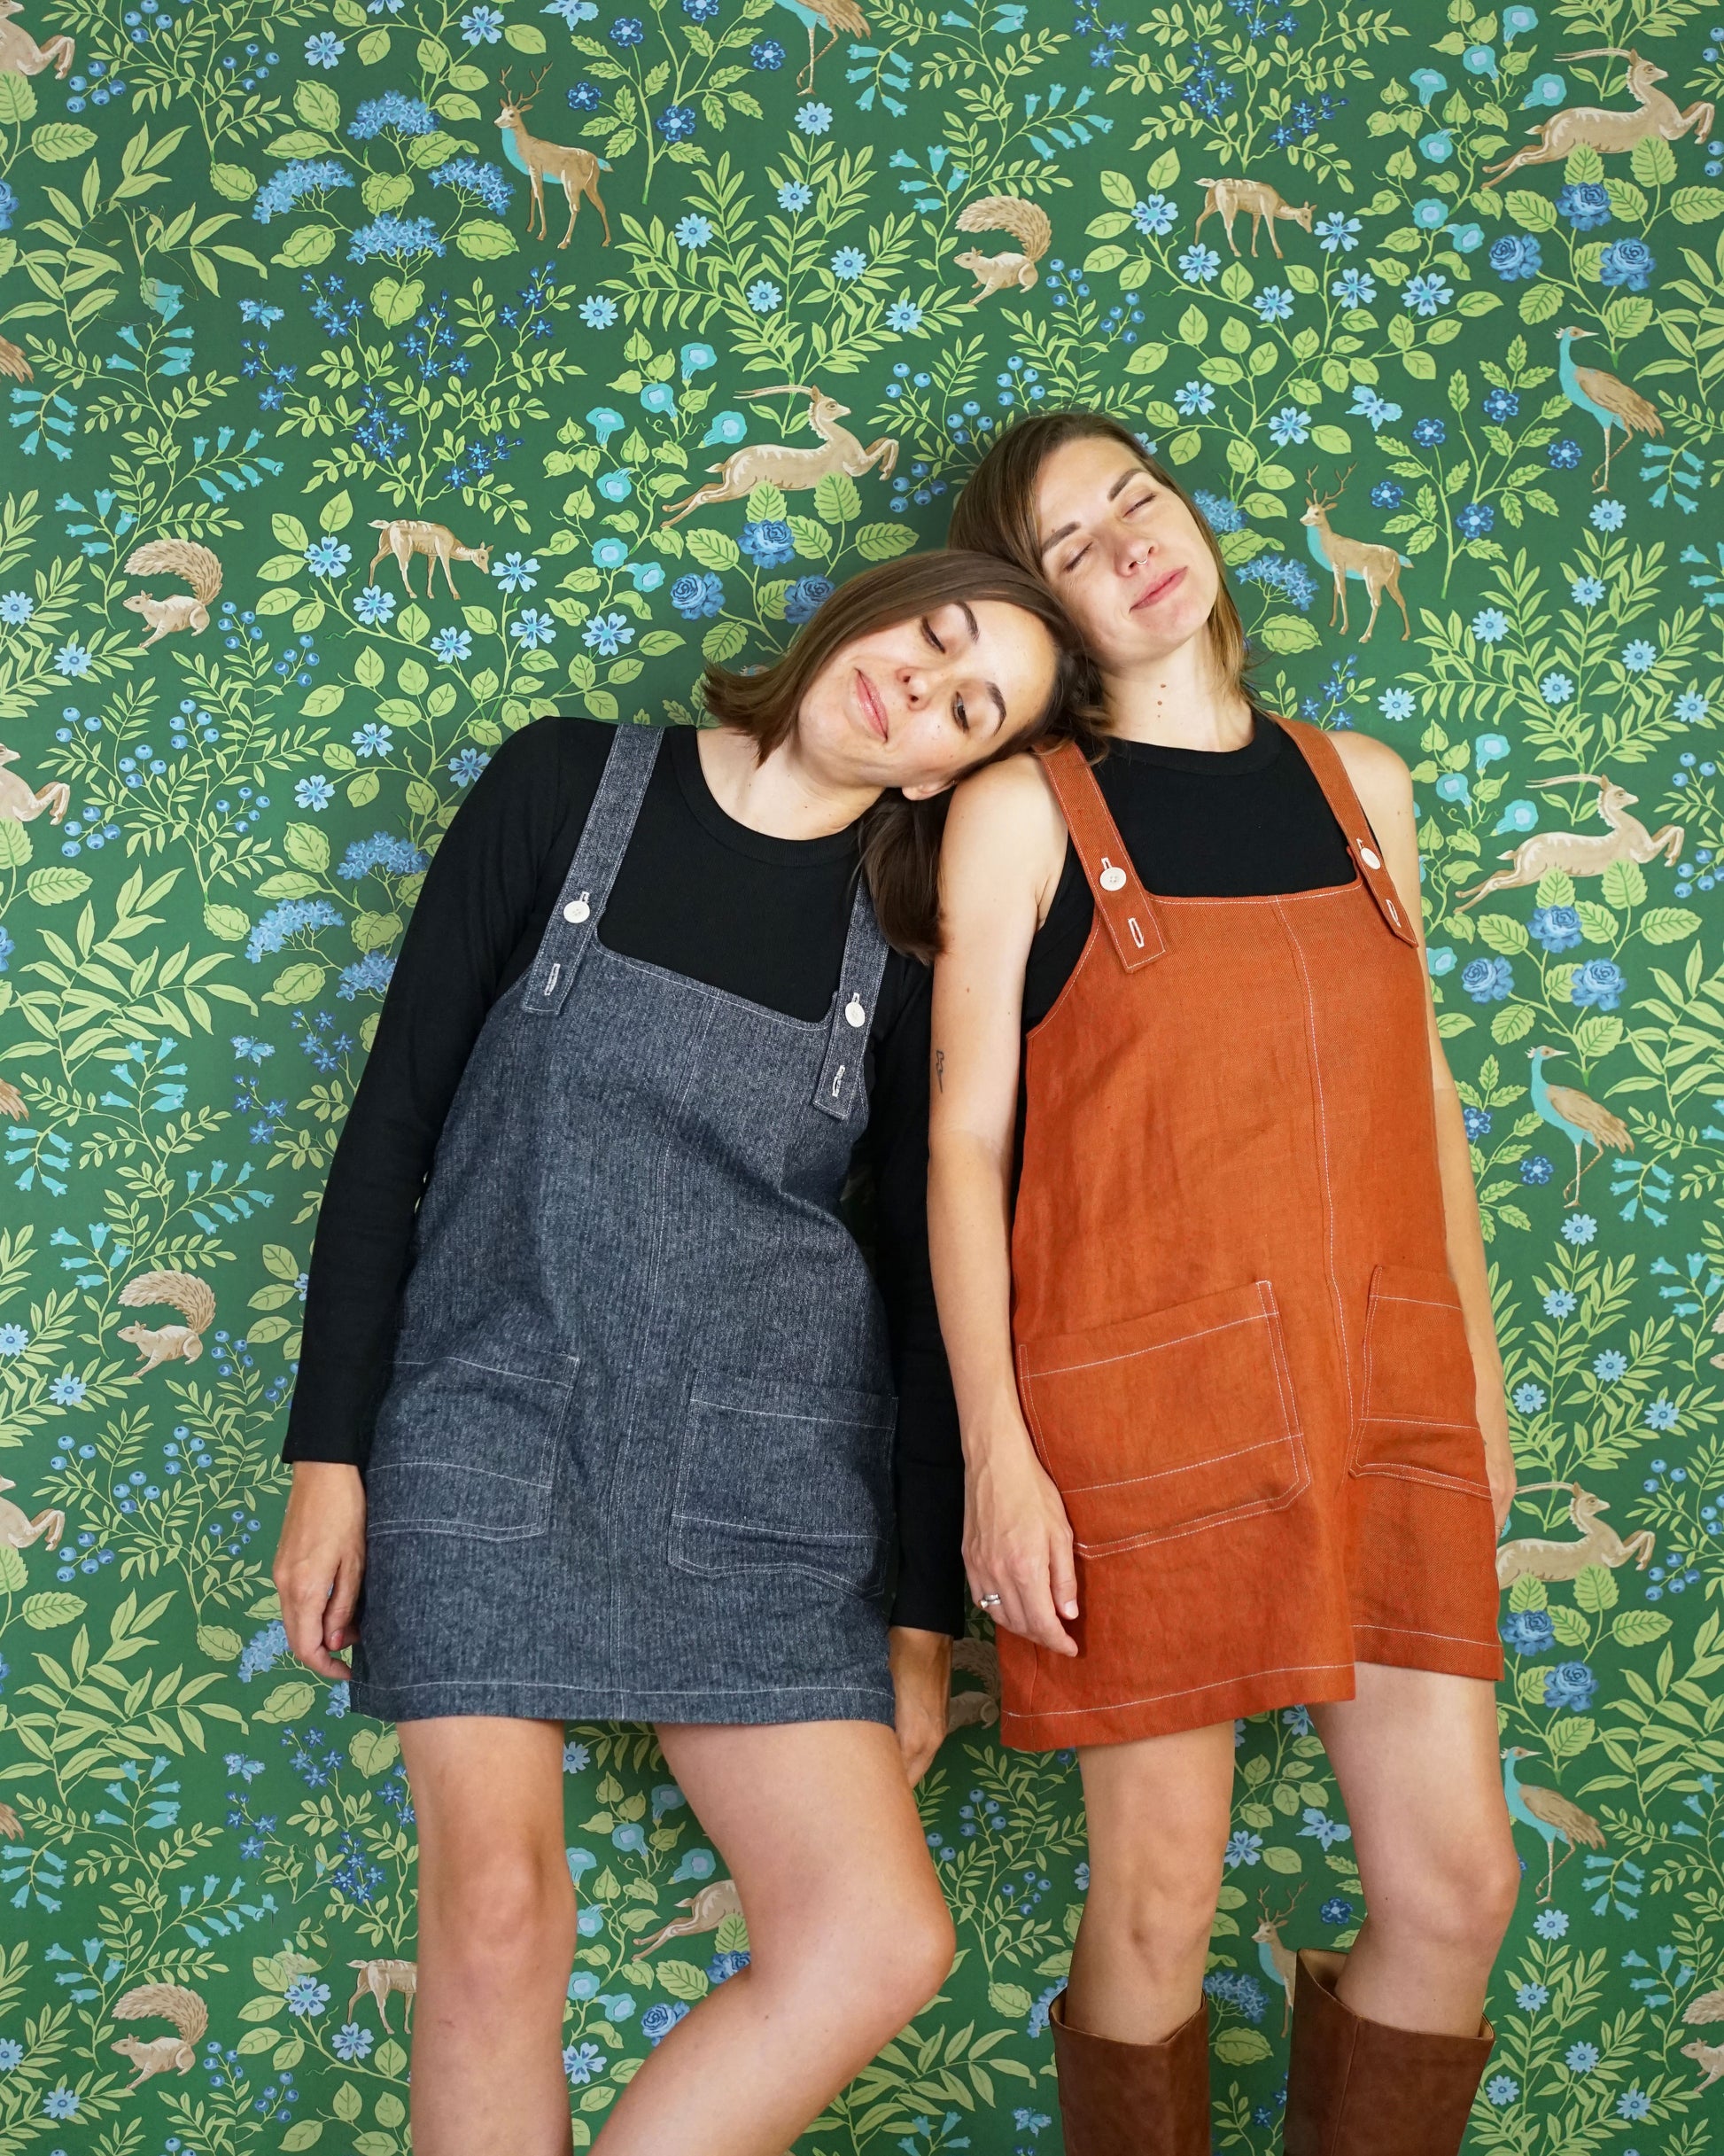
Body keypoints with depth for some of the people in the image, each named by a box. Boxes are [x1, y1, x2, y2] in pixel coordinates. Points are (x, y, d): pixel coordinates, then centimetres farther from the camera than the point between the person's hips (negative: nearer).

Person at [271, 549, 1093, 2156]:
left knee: (882, 1945, -9)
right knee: (499, 1902, -16)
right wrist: (328, 1446, -2)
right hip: (494, 1413, -1)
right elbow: (396, 1110, 2)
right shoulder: (568, 784, 2)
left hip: (765, 1464, 2)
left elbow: (929, 1279, 9)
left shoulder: (911, 948, 5)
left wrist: (923, 1611, 7)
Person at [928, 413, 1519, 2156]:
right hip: (1146, 1402, -4)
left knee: (1456, 1890, 5)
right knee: (1160, 1900, 4)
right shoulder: (1021, 808, 0)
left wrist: (1478, 1379, 14)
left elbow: (1422, 1089, 16)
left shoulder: (1359, 782, 13)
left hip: (1384, 1394, 4)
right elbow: (965, 1136, -4)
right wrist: (996, 1450, -10)